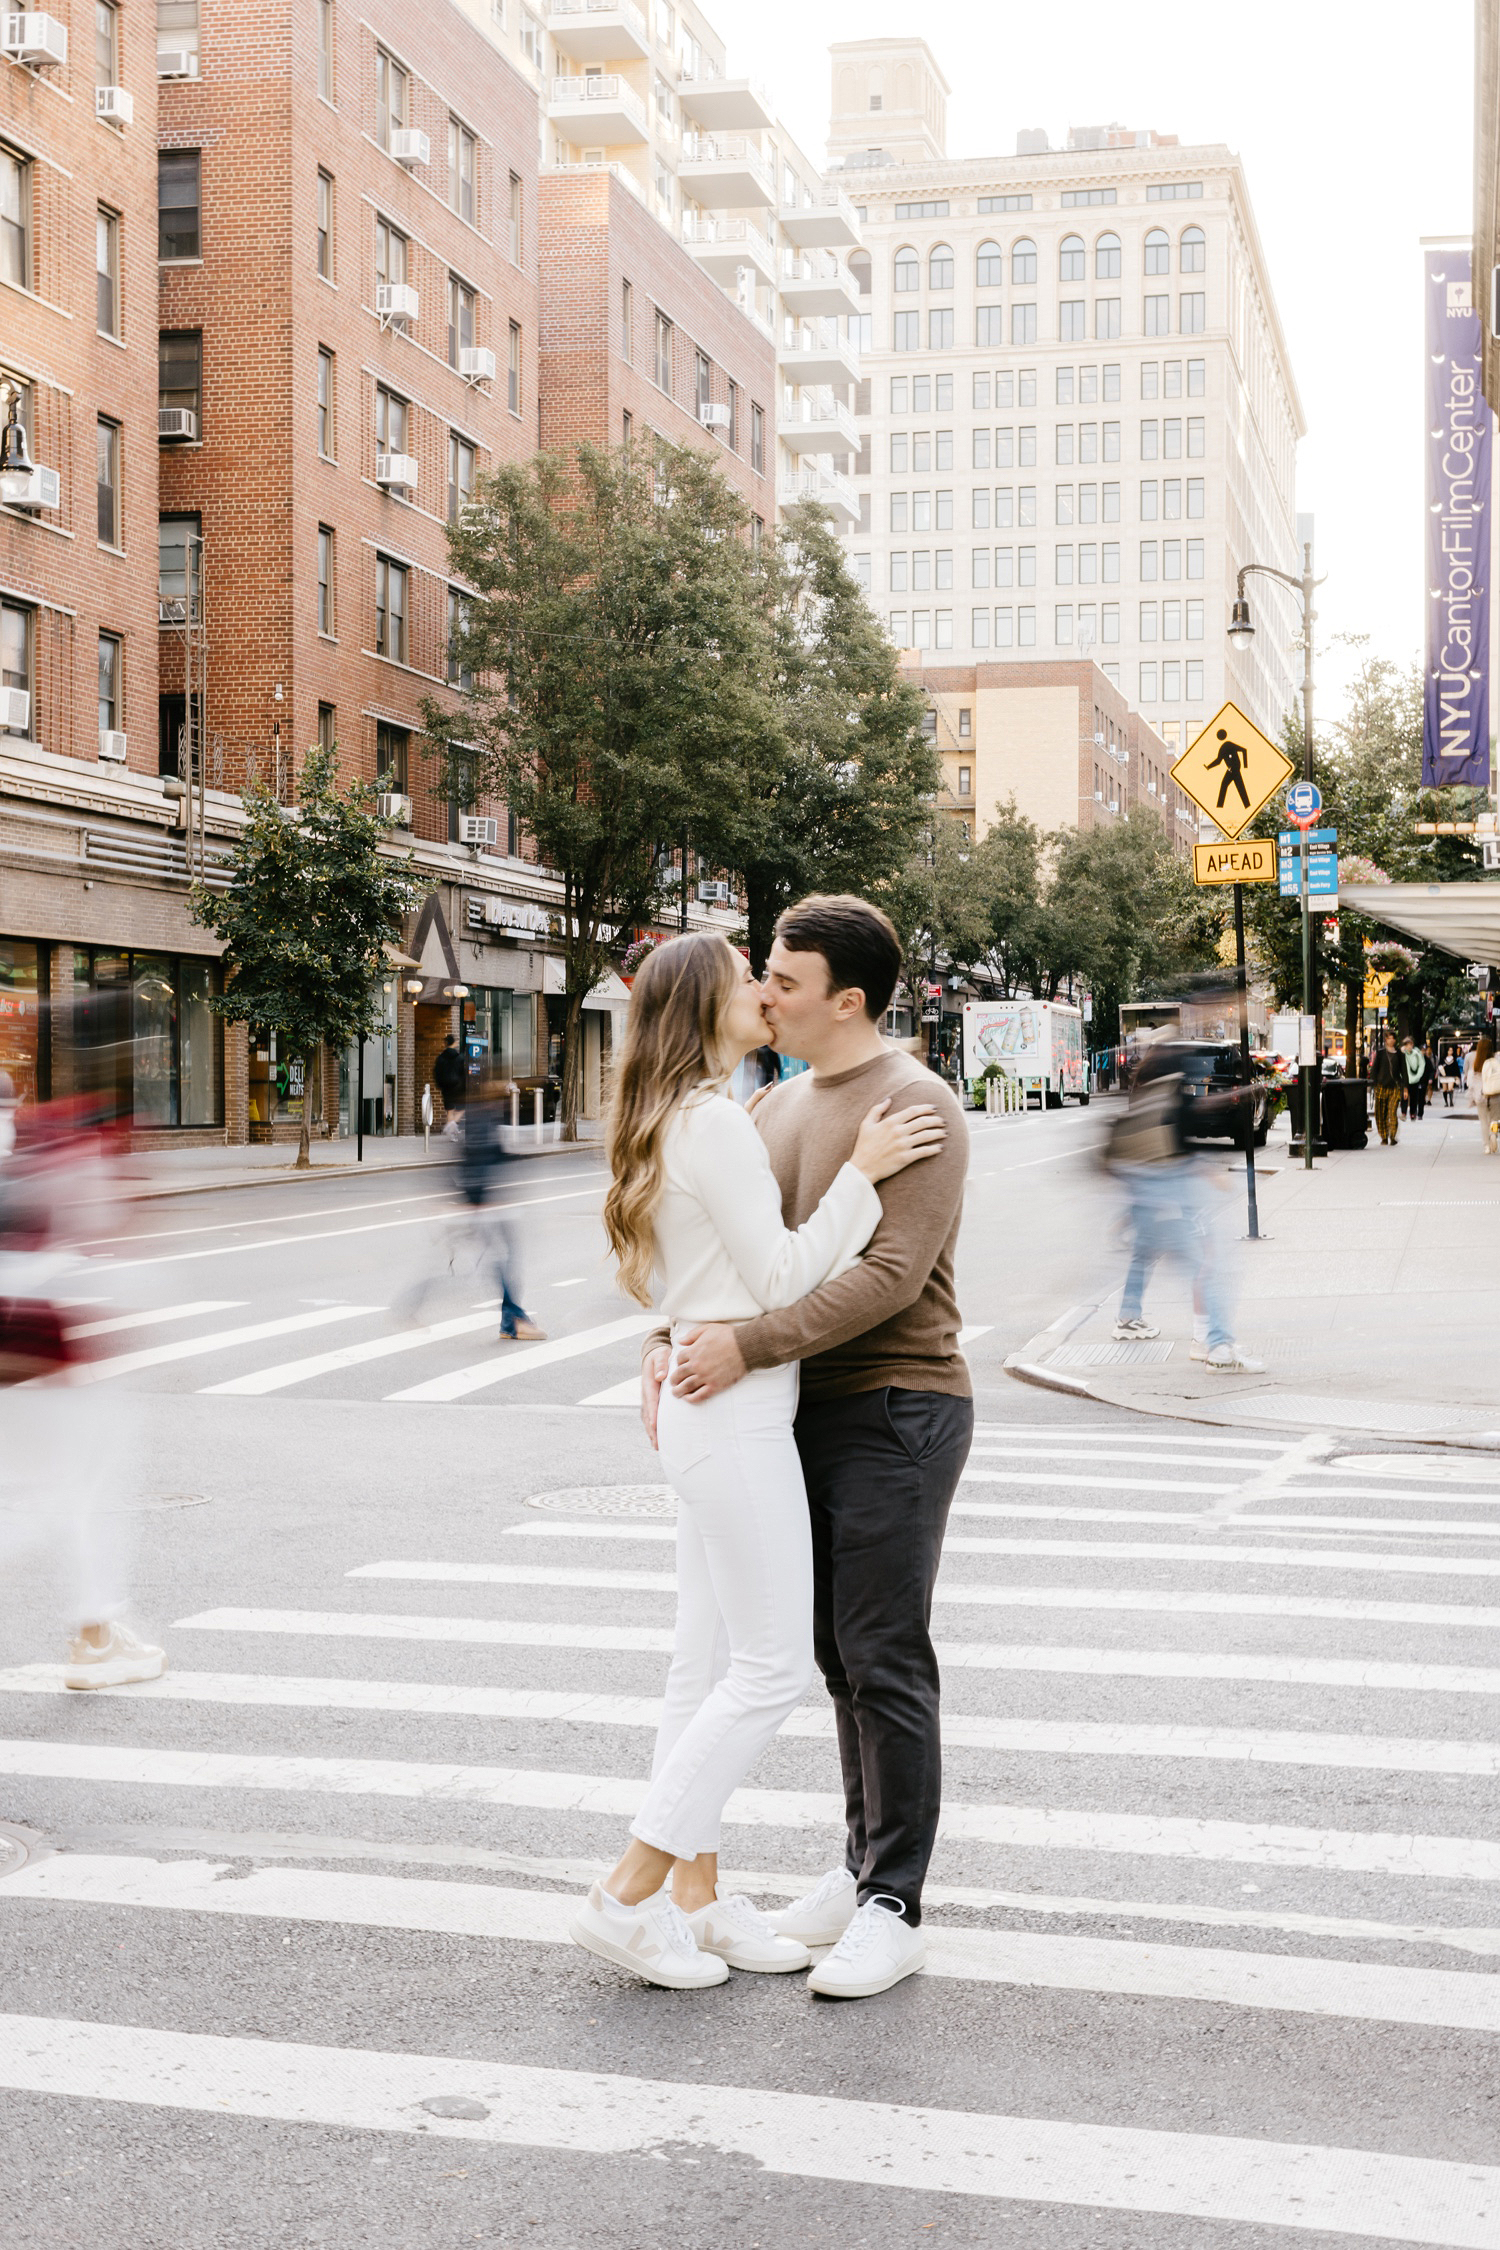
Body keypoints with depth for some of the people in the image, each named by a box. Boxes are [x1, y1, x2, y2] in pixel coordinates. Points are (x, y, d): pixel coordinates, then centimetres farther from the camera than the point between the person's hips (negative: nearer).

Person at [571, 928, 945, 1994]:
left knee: (711, 1662, 12)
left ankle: (696, 1897, 19)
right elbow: (778, 1278, -17)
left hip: (708, 1413, 10)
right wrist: (863, 1172, -14)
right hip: (736, 1415, -10)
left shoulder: (685, 1119, 16)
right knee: (772, 1665, -5)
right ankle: (629, 1895, 0)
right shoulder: (716, 1120, -16)